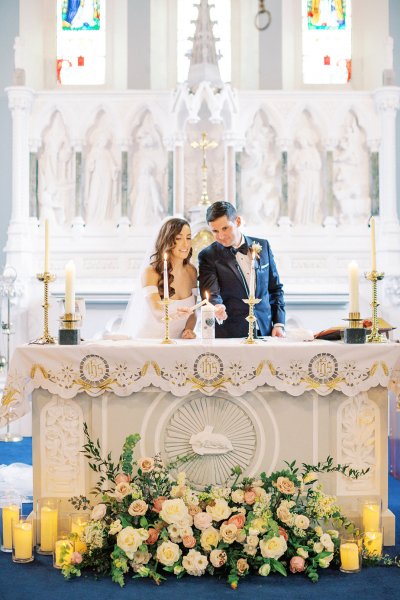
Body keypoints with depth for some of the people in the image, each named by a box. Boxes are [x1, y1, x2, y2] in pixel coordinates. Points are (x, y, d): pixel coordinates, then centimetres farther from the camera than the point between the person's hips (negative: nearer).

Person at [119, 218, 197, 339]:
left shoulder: (191, 271, 6)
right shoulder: (151, 271, -9)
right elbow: (157, 312, -22)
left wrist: (189, 330, -5)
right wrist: (177, 313, -42)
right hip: (146, 341, -5)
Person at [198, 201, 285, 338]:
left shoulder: (262, 246, 8)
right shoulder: (208, 256, -2)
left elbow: (275, 288, 13)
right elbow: (211, 293, -13)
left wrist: (279, 324, 4)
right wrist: (216, 307, -36)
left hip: (265, 331, 3)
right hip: (228, 335, -3)